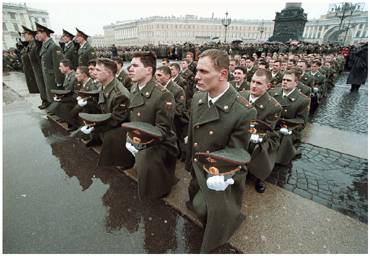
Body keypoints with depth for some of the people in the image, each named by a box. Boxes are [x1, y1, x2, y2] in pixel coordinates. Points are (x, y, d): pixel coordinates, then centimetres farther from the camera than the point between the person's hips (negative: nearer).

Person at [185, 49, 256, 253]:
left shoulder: (244, 111, -27)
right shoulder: (197, 98, -8)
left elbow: (236, 153, -17)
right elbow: (192, 135, 3)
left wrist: (221, 174, -33)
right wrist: (190, 163, 12)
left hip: (222, 177, -5)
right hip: (198, 170, 6)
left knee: (216, 213, 13)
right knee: (197, 206, 24)